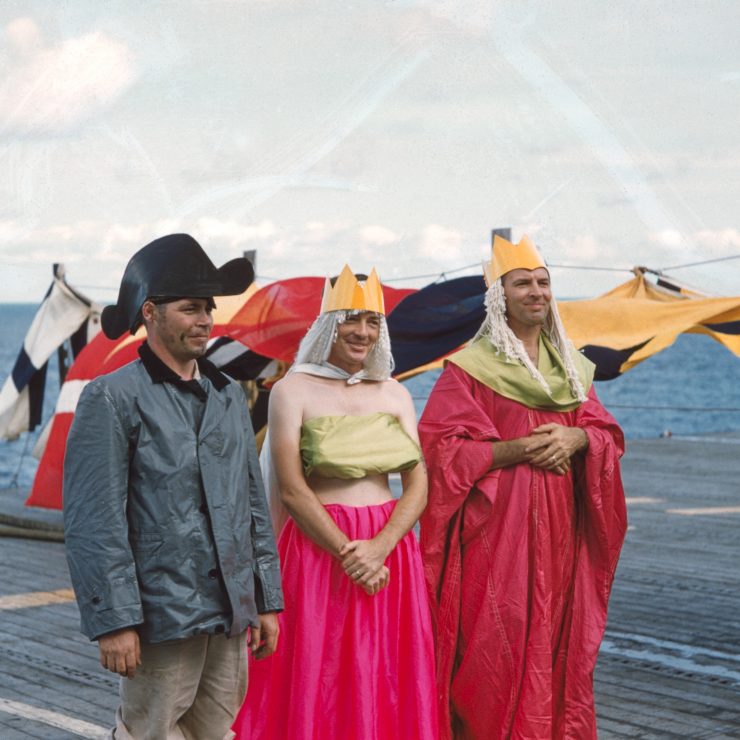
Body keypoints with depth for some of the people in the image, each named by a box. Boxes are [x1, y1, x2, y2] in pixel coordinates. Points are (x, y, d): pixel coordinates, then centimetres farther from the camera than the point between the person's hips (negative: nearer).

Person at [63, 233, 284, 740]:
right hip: (161, 619, -6)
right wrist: (113, 621, -16)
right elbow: (94, 522, -11)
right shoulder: (113, 398, -6)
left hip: (231, 615, 6)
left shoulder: (229, 396, 14)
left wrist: (267, 600, 13)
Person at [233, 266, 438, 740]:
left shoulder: (395, 394, 10)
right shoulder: (293, 390, -1)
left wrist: (378, 549, -13)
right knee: (315, 684, -1)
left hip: (390, 546, 4)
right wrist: (348, 555, -16)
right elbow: (292, 490, -8)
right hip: (317, 548, -4)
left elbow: (418, 486, 3)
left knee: (387, 685, 7)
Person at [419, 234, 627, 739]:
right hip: (496, 525, -5)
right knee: (495, 646, -7)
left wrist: (576, 438, -8)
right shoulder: (470, 367, -4)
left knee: (557, 639, 6)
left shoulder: (571, 367, 14)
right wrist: (519, 448, -16)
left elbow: (607, 433, 15)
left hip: (560, 526, 5)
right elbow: (441, 448, -9)